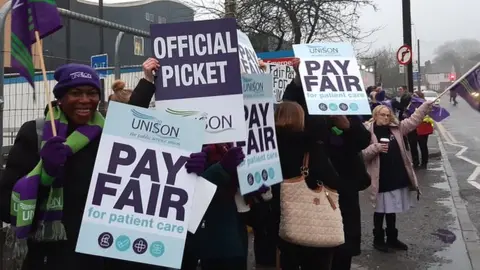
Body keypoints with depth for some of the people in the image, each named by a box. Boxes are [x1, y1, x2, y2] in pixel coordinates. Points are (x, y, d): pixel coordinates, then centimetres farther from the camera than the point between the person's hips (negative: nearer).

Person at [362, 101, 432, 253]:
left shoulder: (396, 128, 7)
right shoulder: (368, 132, -9)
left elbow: (414, 119, 8)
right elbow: (363, 154, -11)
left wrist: (427, 104, 2)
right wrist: (376, 147, -25)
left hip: (397, 177, 5)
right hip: (381, 179, -5)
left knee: (392, 210, 18)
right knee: (380, 211, 7)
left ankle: (392, 239, 31)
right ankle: (378, 240, 23)